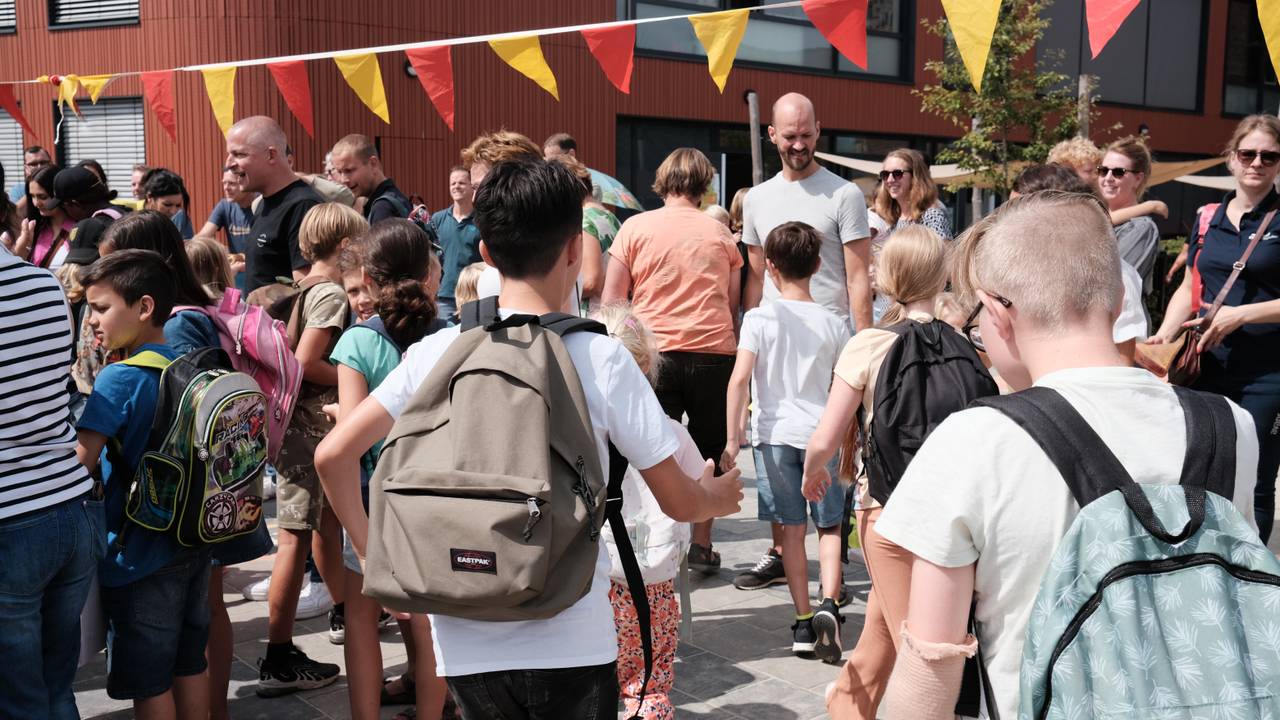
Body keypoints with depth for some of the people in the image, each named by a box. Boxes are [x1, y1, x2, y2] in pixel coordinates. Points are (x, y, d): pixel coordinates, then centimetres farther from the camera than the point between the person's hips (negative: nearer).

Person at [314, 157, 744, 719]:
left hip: (466, 644, 3)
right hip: (569, 645, -2)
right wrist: (718, 497, 19)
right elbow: (679, 502, -2)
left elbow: (333, 456, -3)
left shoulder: (435, 353, -2)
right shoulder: (600, 357, -9)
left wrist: (372, 555, 9)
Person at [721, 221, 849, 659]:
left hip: (775, 435, -1)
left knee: (792, 529, 7)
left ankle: (803, 622, 11)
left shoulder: (761, 318, -5)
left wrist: (732, 439, -11)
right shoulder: (832, 324, 3)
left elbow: (739, 379, -15)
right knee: (829, 526, 13)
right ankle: (828, 603, -6)